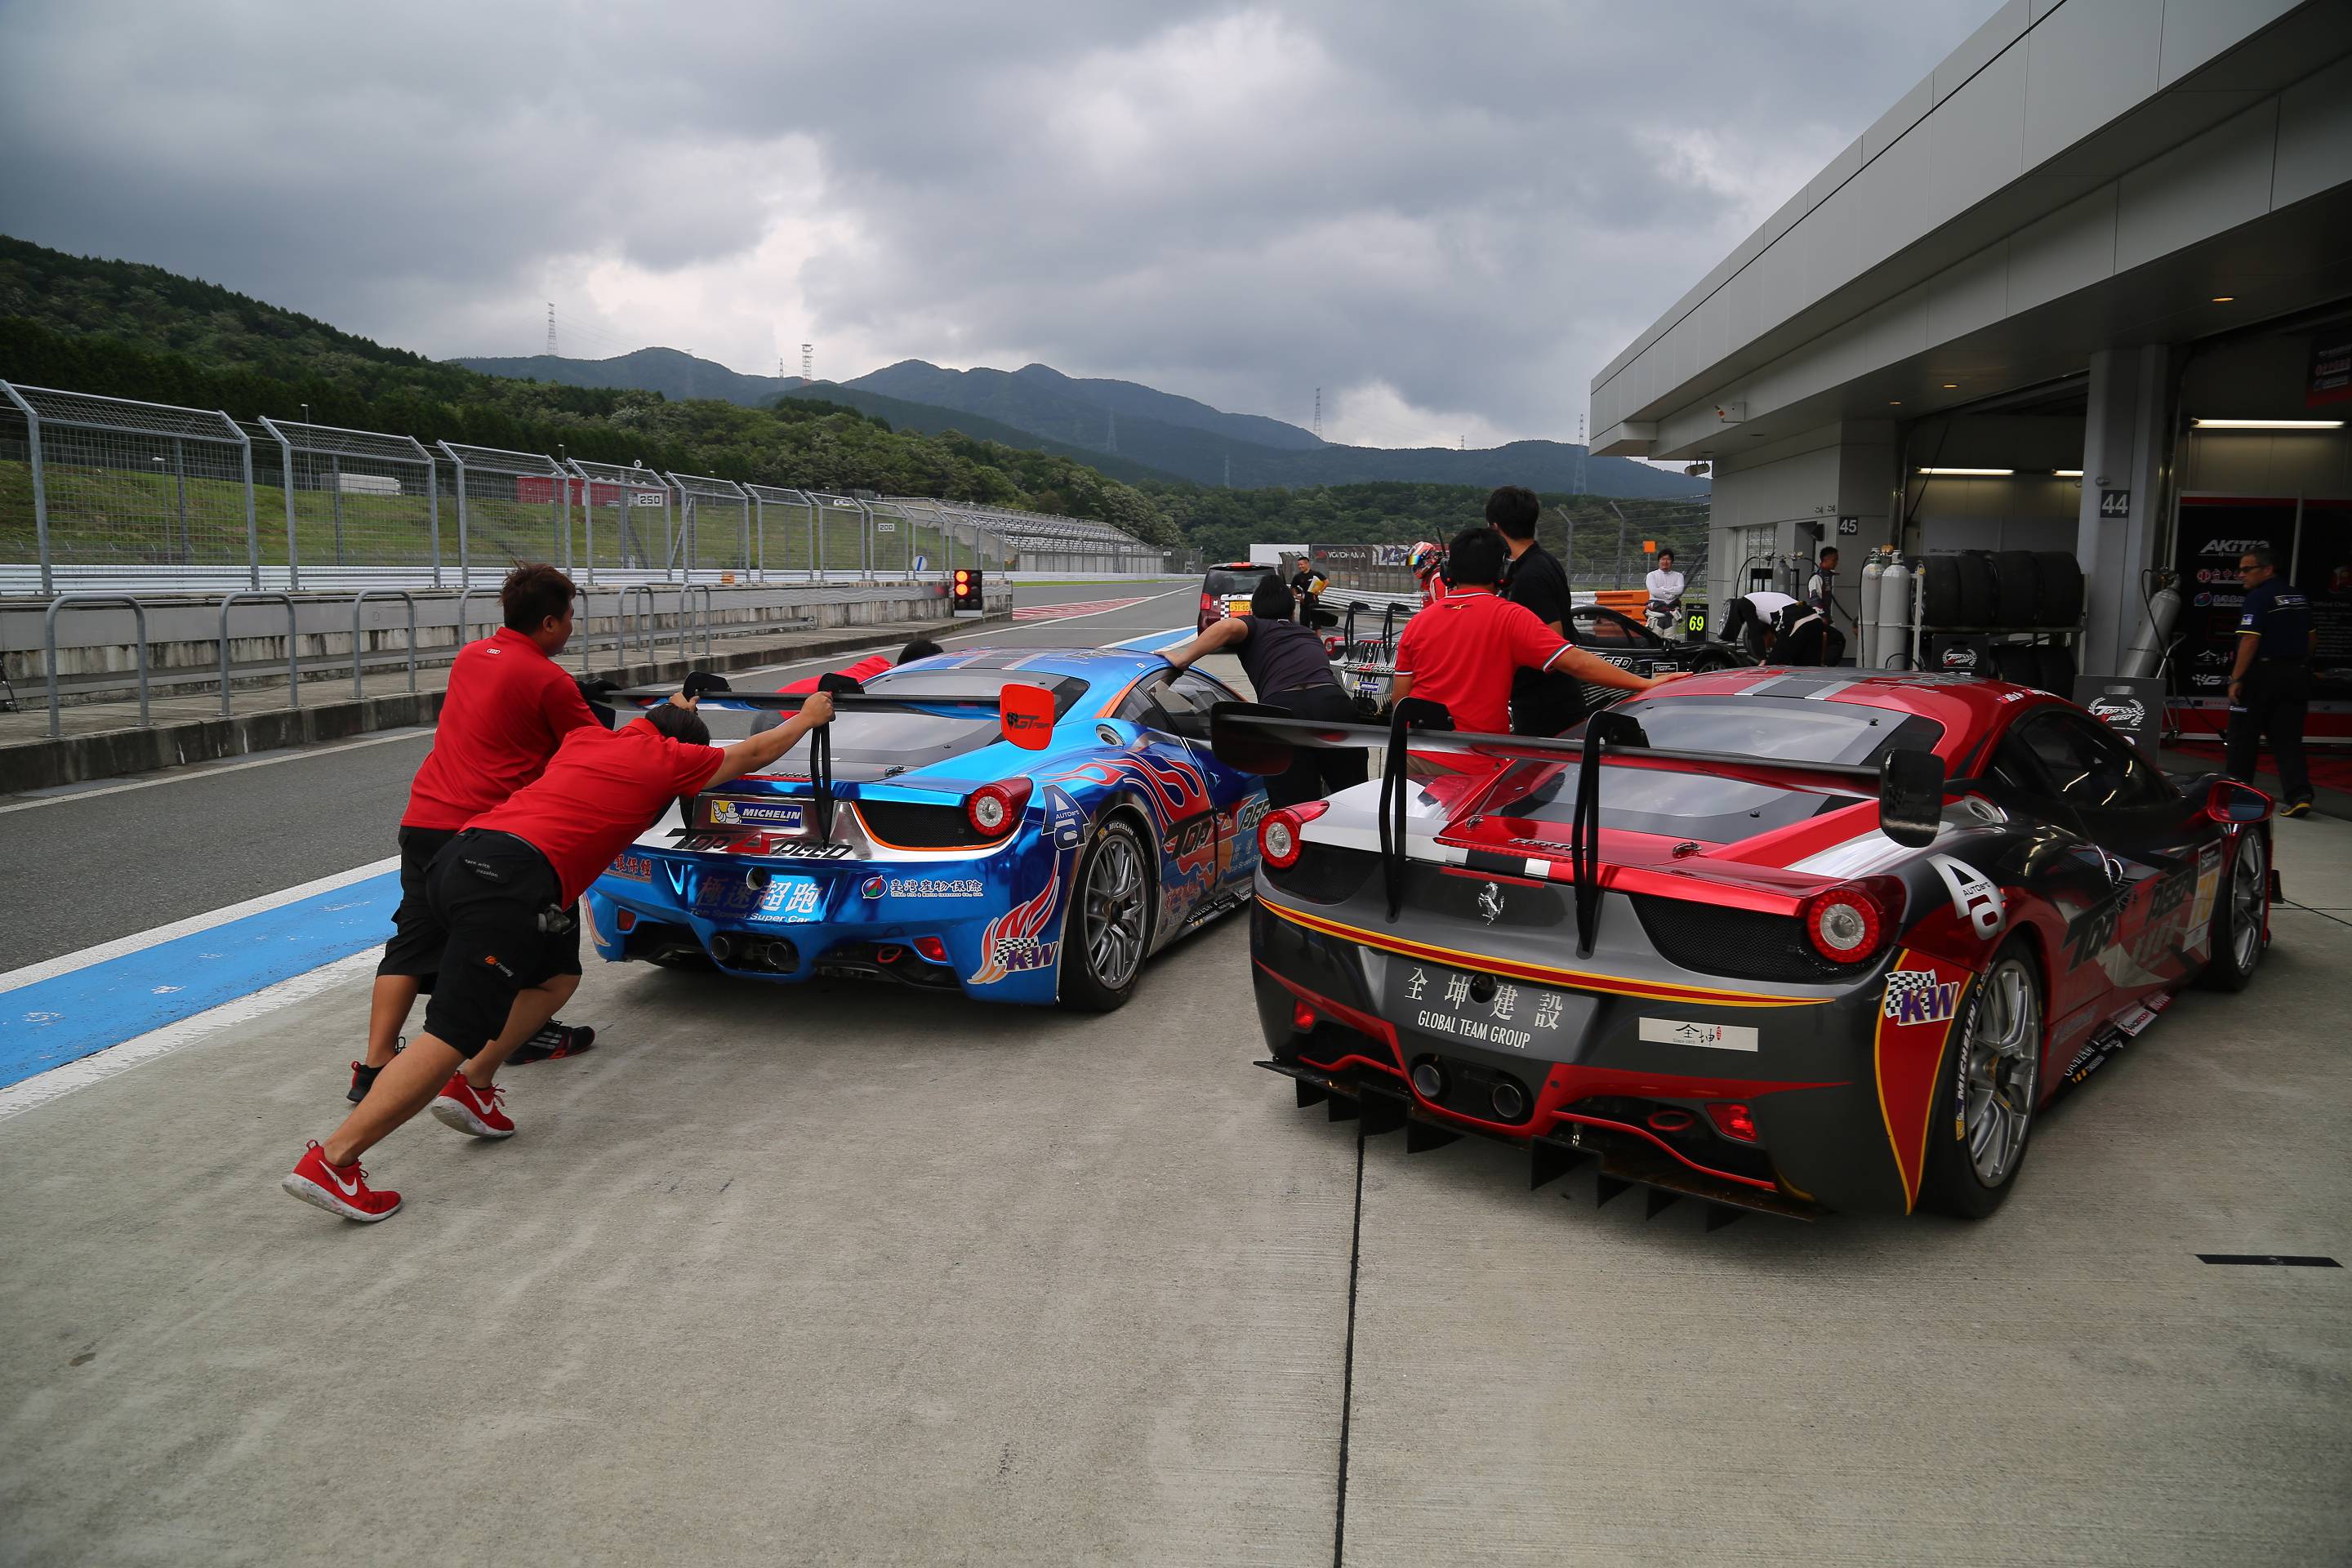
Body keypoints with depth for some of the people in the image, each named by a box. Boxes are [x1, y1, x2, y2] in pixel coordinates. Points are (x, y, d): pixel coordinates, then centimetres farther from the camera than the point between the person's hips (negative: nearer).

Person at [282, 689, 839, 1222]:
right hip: (512, 880, -9)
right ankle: (330, 1162, -15)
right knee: (455, 1032, -10)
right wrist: (808, 717, 42)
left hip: (459, 858, 9)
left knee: (553, 970, 27)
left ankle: (473, 1085, 16)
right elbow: (753, 753, 27)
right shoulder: (669, 757, 11)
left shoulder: (588, 738, 27)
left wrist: (676, 712, 69)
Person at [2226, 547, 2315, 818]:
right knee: (2288, 739, 4)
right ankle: (2299, 795, -11)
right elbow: (2312, 640, 19)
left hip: (2262, 674, -7)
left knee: (2243, 737, 7)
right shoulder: (2299, 598, 13)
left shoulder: (2258, 598, -12)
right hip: (2296, 674, 7)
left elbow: (2250, 641, -20)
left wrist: (2236, 679, -20)